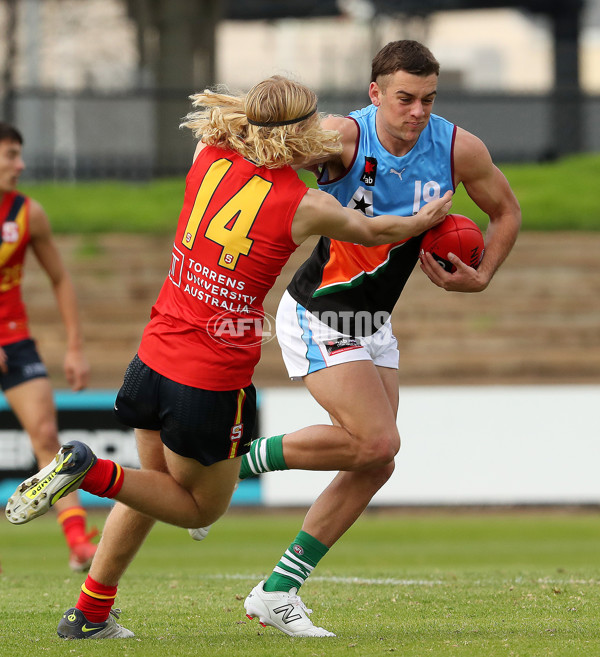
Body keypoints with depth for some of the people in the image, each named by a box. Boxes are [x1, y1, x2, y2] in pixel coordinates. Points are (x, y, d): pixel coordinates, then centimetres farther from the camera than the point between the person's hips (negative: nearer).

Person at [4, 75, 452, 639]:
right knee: (202, 505, 16)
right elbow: (371, 231, 11)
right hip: (214, 383, -6)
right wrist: (421, 222, 30)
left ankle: (89, 614, 26)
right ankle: (93, 472, -8)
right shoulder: (304, 205, -10)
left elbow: (208, 115, 26)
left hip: (153, 359, 6)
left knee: (156, 486, 26)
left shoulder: (208, 158, -1)